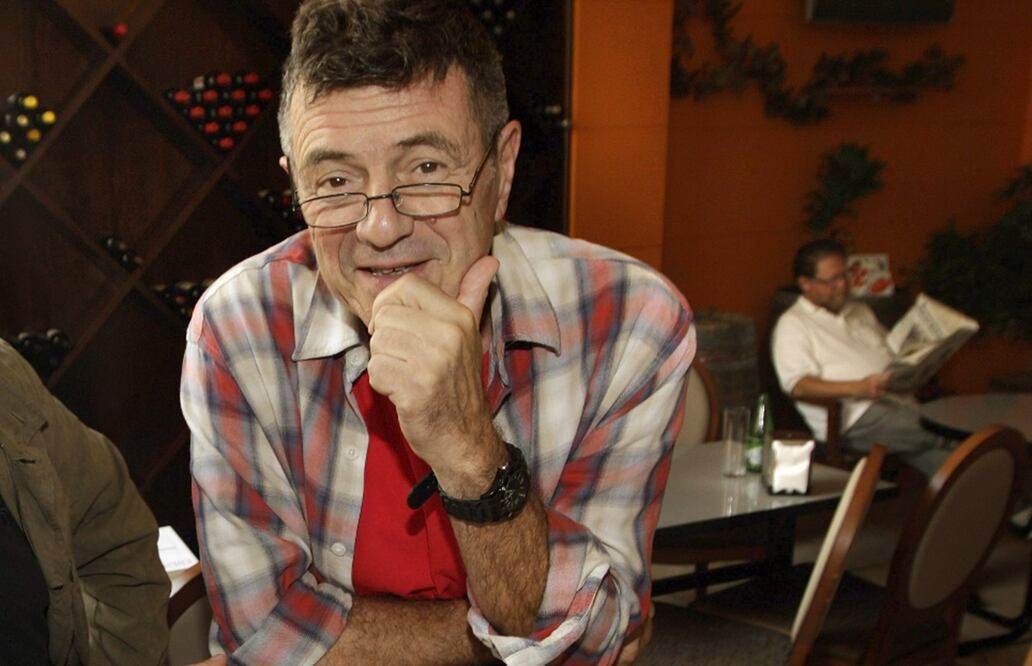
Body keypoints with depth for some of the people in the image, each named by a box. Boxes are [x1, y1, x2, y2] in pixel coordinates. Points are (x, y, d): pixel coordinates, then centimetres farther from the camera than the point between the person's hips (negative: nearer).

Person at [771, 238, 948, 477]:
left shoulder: (861, 312, 28)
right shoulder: (792, 325, 5)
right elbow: (798, 386, -8)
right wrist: (858, 388, -20)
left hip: (899, 402, 6)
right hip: (856, 415, -6)